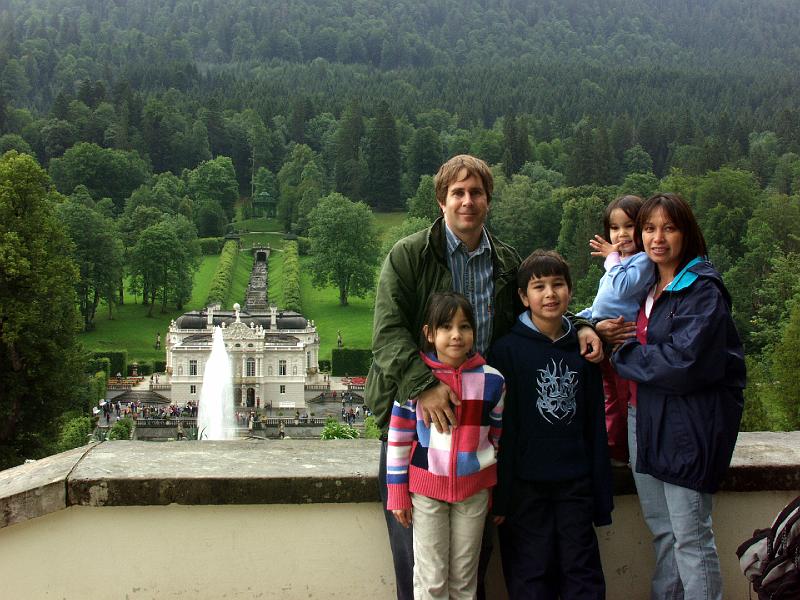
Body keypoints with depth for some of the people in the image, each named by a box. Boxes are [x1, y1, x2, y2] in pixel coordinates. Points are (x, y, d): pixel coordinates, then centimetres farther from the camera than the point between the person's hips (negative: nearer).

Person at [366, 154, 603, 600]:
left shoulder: (508, 262, 10)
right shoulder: (408, 256, -4)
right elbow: (388, 331, -13)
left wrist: (578, 328, 3)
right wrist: (423, 385, -27)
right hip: (415, 411, -3)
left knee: (478, 542, 13)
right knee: (415, 547, 4)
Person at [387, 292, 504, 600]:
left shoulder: (492, 380, -2)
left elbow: (498, 438, 8)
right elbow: (398, 437, -1)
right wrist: (397, 491, -1)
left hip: (474, 490, 2)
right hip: (426, 488, -1)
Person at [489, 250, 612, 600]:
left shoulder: (583, 349, 7)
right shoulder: (507, 350, -5)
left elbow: (596, 426, 9)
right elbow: (501, 429, -7)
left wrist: (601, 494, 8)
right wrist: (500, 495, -10)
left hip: (575, 482, 4)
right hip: (525, 483, -3)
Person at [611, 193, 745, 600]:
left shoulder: (703, 291, -12)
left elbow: (684, 363, -22)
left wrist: (622, 355, -10)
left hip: (687, 424, -8)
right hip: (643, 416, 8)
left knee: (690, 536, -2)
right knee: (661, 530, 16)